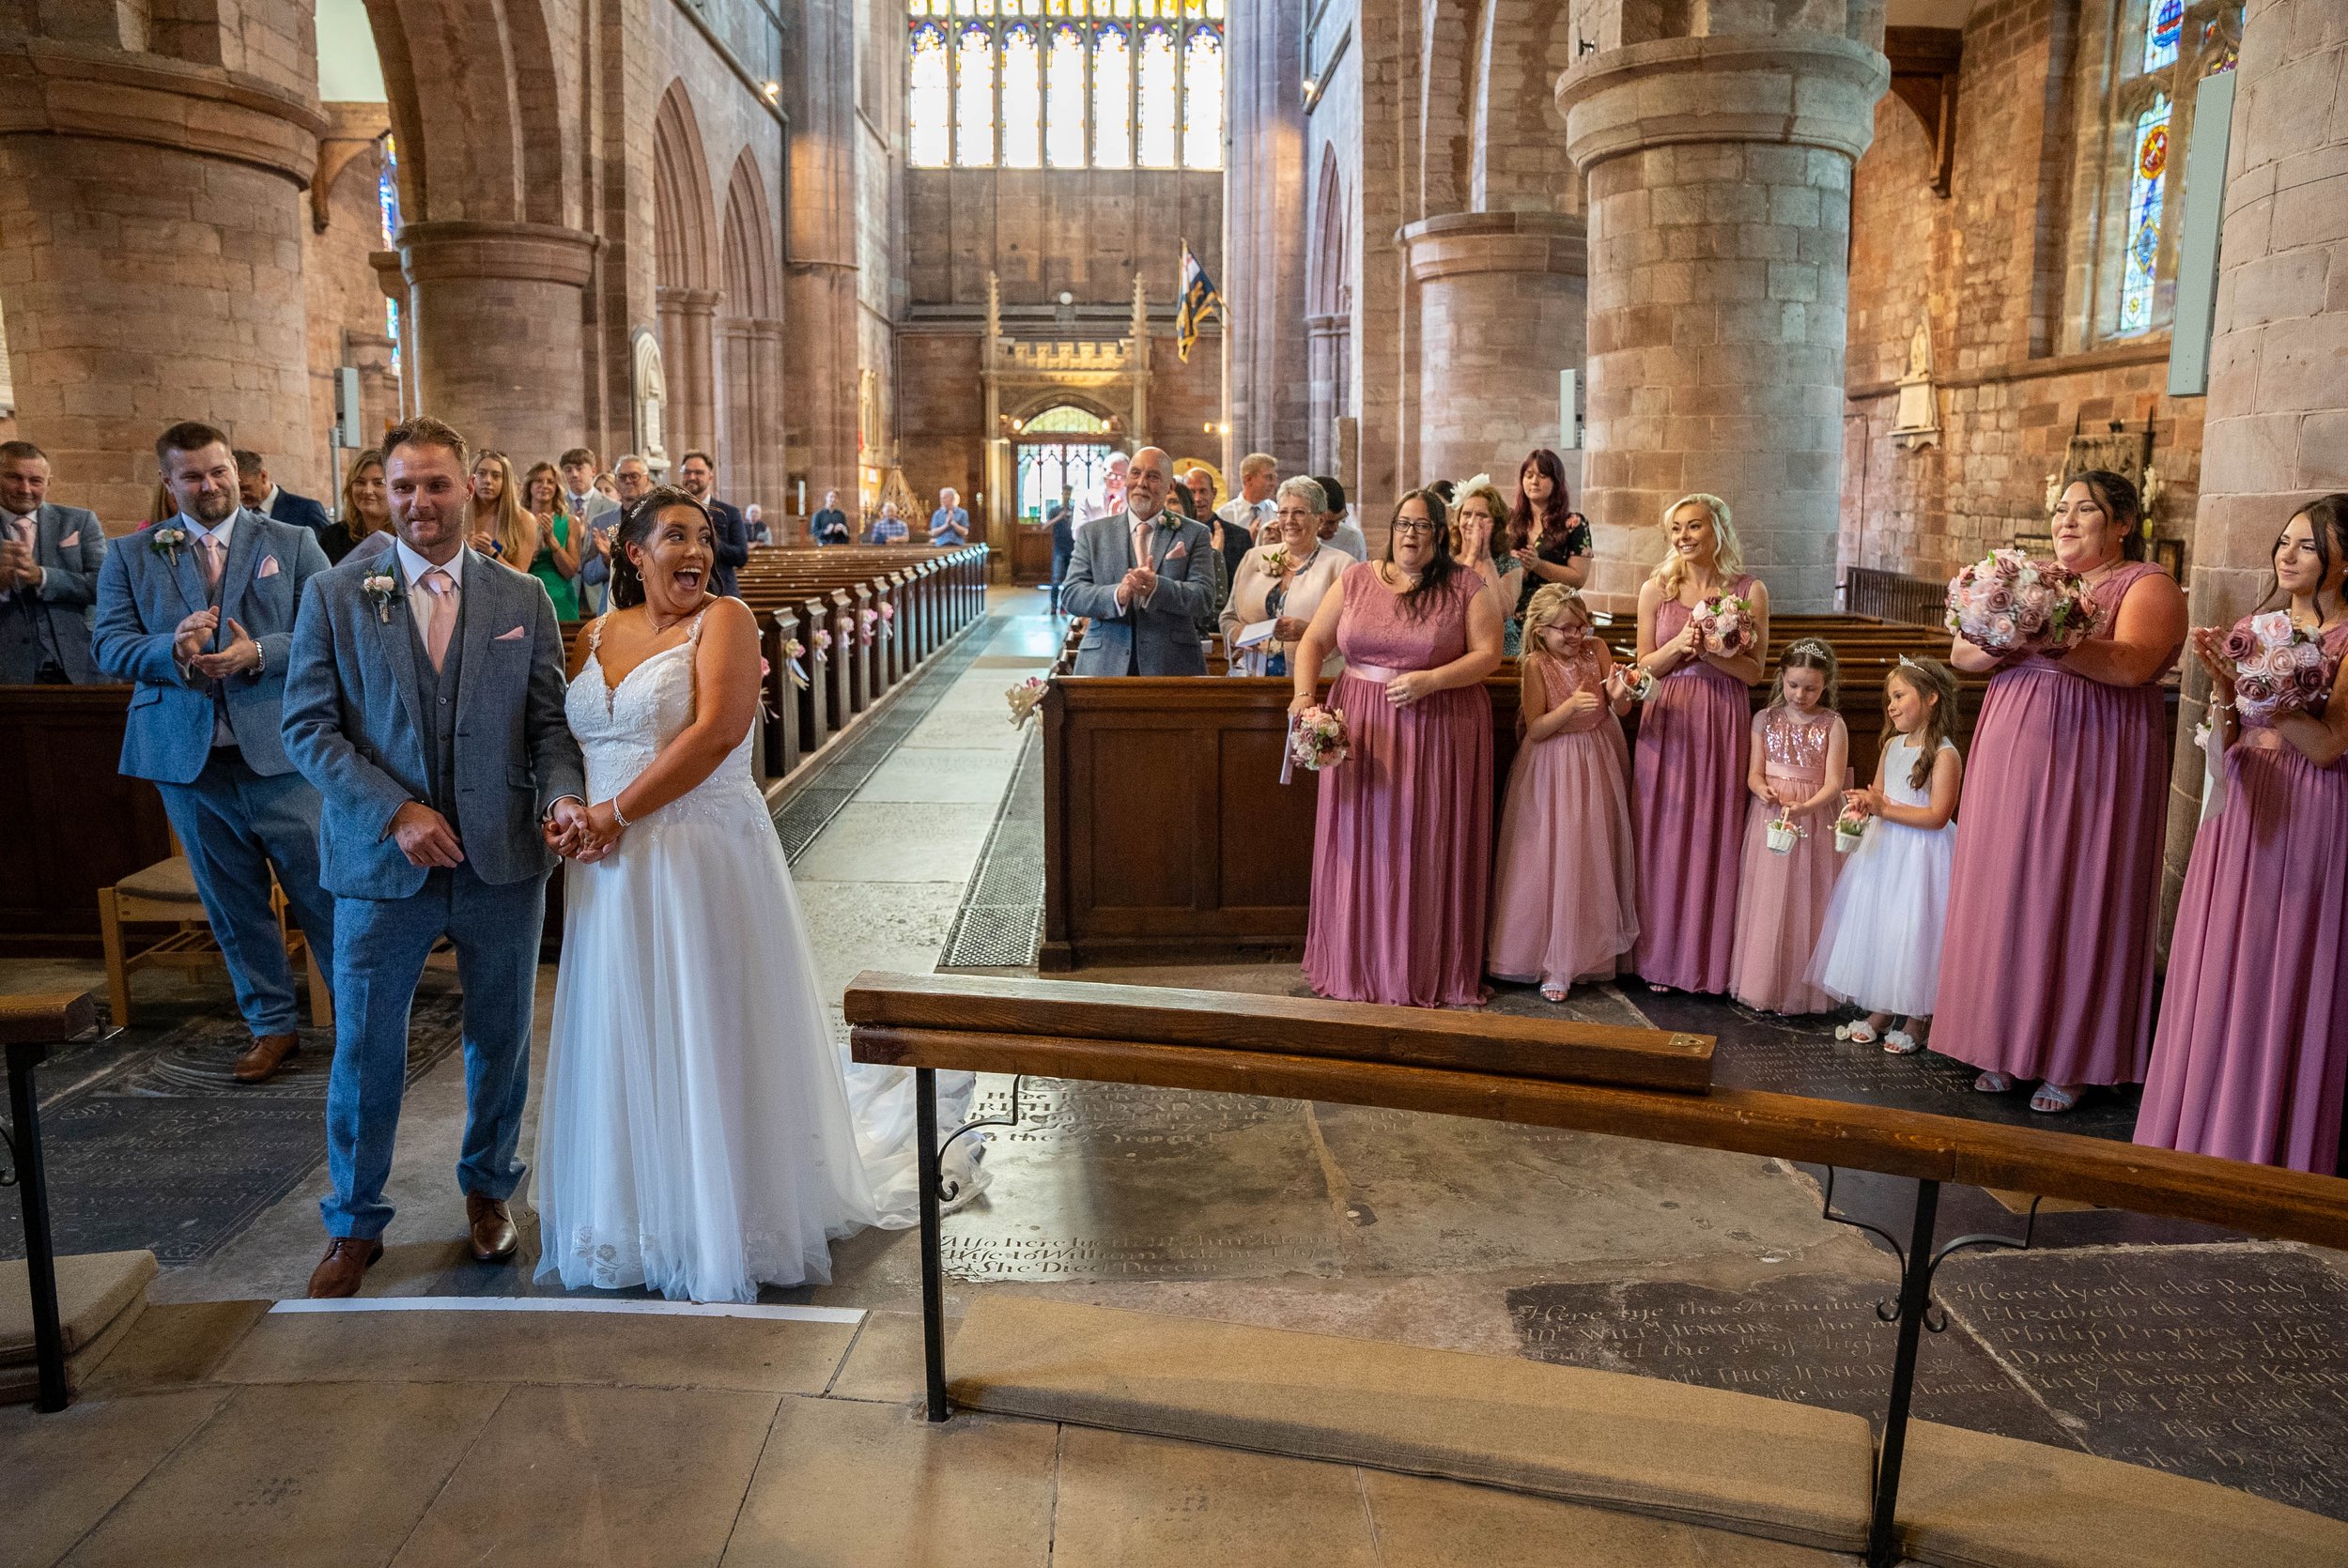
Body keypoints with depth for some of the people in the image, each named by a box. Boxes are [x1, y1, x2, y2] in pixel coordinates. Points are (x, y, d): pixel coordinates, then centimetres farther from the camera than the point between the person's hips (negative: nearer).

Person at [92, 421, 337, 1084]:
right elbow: (108, 644, 1)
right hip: (187, 757, 3)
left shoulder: (293, 543, 4)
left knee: (323, 892, 1)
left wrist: (257, 652, -20)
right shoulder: (130, 556, 8)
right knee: (233, 904, 12)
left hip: (280, 753, -2)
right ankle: (272, 1024, 26)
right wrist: (172, 649, -19)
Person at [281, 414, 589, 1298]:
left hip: (504, 862, 1)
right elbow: (308, 726, -4)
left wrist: (564, 792, -17)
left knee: (500, 1042, 15)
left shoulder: (523, 599, 4)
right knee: (364, 1052, 8)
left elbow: (549, 720, 3)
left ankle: (488, 1190, 37)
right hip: (380, 862, -1)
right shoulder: (334, 596, 0)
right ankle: (354, 1226, 28)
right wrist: (394, 810, -15)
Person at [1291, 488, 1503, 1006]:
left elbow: (1488, 654, -5)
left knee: (1428, 853, 2)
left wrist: (1428, 680, -17)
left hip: (1439, 734, -2)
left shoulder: (1466, 587, 1)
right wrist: (1304, 694, -8)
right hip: (1360, 730, 2)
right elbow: (1314, 641, 8)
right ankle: (1356, 965, 16)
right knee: (1360, 849, 5)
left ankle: (1428, 971, 12)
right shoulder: (1356, 580, 8)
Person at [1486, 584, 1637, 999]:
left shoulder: (1596, 650, -2)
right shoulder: (1537, 664, -10)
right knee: (1554, 859, 0)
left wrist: (1619, 695, -24)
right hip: (1553, 770, -3)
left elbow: (1620, 712, -2)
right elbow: (1536, 729, -12)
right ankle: (1554, 965, 10)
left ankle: (1594, 948, 20)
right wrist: (1571, 707, -27)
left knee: (1596, 855, 7)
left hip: (1598, 763, 3)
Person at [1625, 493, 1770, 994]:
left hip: (1724, 722, -1)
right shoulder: (1656, 589, 5)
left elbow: (1753, 671, 0)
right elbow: (1645, 665, 5)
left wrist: (1710, 651, -15)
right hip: (1667, 721, 1)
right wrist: (1680, 644, -13)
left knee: (1714, 835, 2)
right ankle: (1661, 957, 13)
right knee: (1663, 833, 3)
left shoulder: (1750, 592, 1)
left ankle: (1709, 958, 14)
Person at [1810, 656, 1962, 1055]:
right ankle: (1879, 1011, 24)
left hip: (1921, 855, -8)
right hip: (1883, 849, 8)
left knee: (1913, 930, -2)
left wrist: (1884, 809, -21)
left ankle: (1916, 1020, 13)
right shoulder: (1892, 746, 9)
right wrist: (1863, 803, -5)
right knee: (1876, 926, 11)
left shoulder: (1944, 754, -14)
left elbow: (1938, 816, -19)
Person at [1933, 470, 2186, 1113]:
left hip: (2094, 766, -5)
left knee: (2076, 900, 0)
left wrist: (2050, 641, -31)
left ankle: (2070, 1061, 11)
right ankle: (2008, 1045, 16)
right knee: (2007, 896, 6)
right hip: (2012, 760, 5)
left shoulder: (2148, 585, -1)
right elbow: (1962, 655, 4)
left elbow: (2132, 663, -19)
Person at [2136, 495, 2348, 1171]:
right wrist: (2222, 685, -11)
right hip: (2243, 809, 5)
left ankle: (2275, 1147, 15)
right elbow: (2222, 740, 7)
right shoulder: (2253, 627, 9)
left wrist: (2258, 686, -20)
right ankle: (2205, 1133, 19)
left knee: (2287, 975, 1)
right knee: (2221, 969, 8)